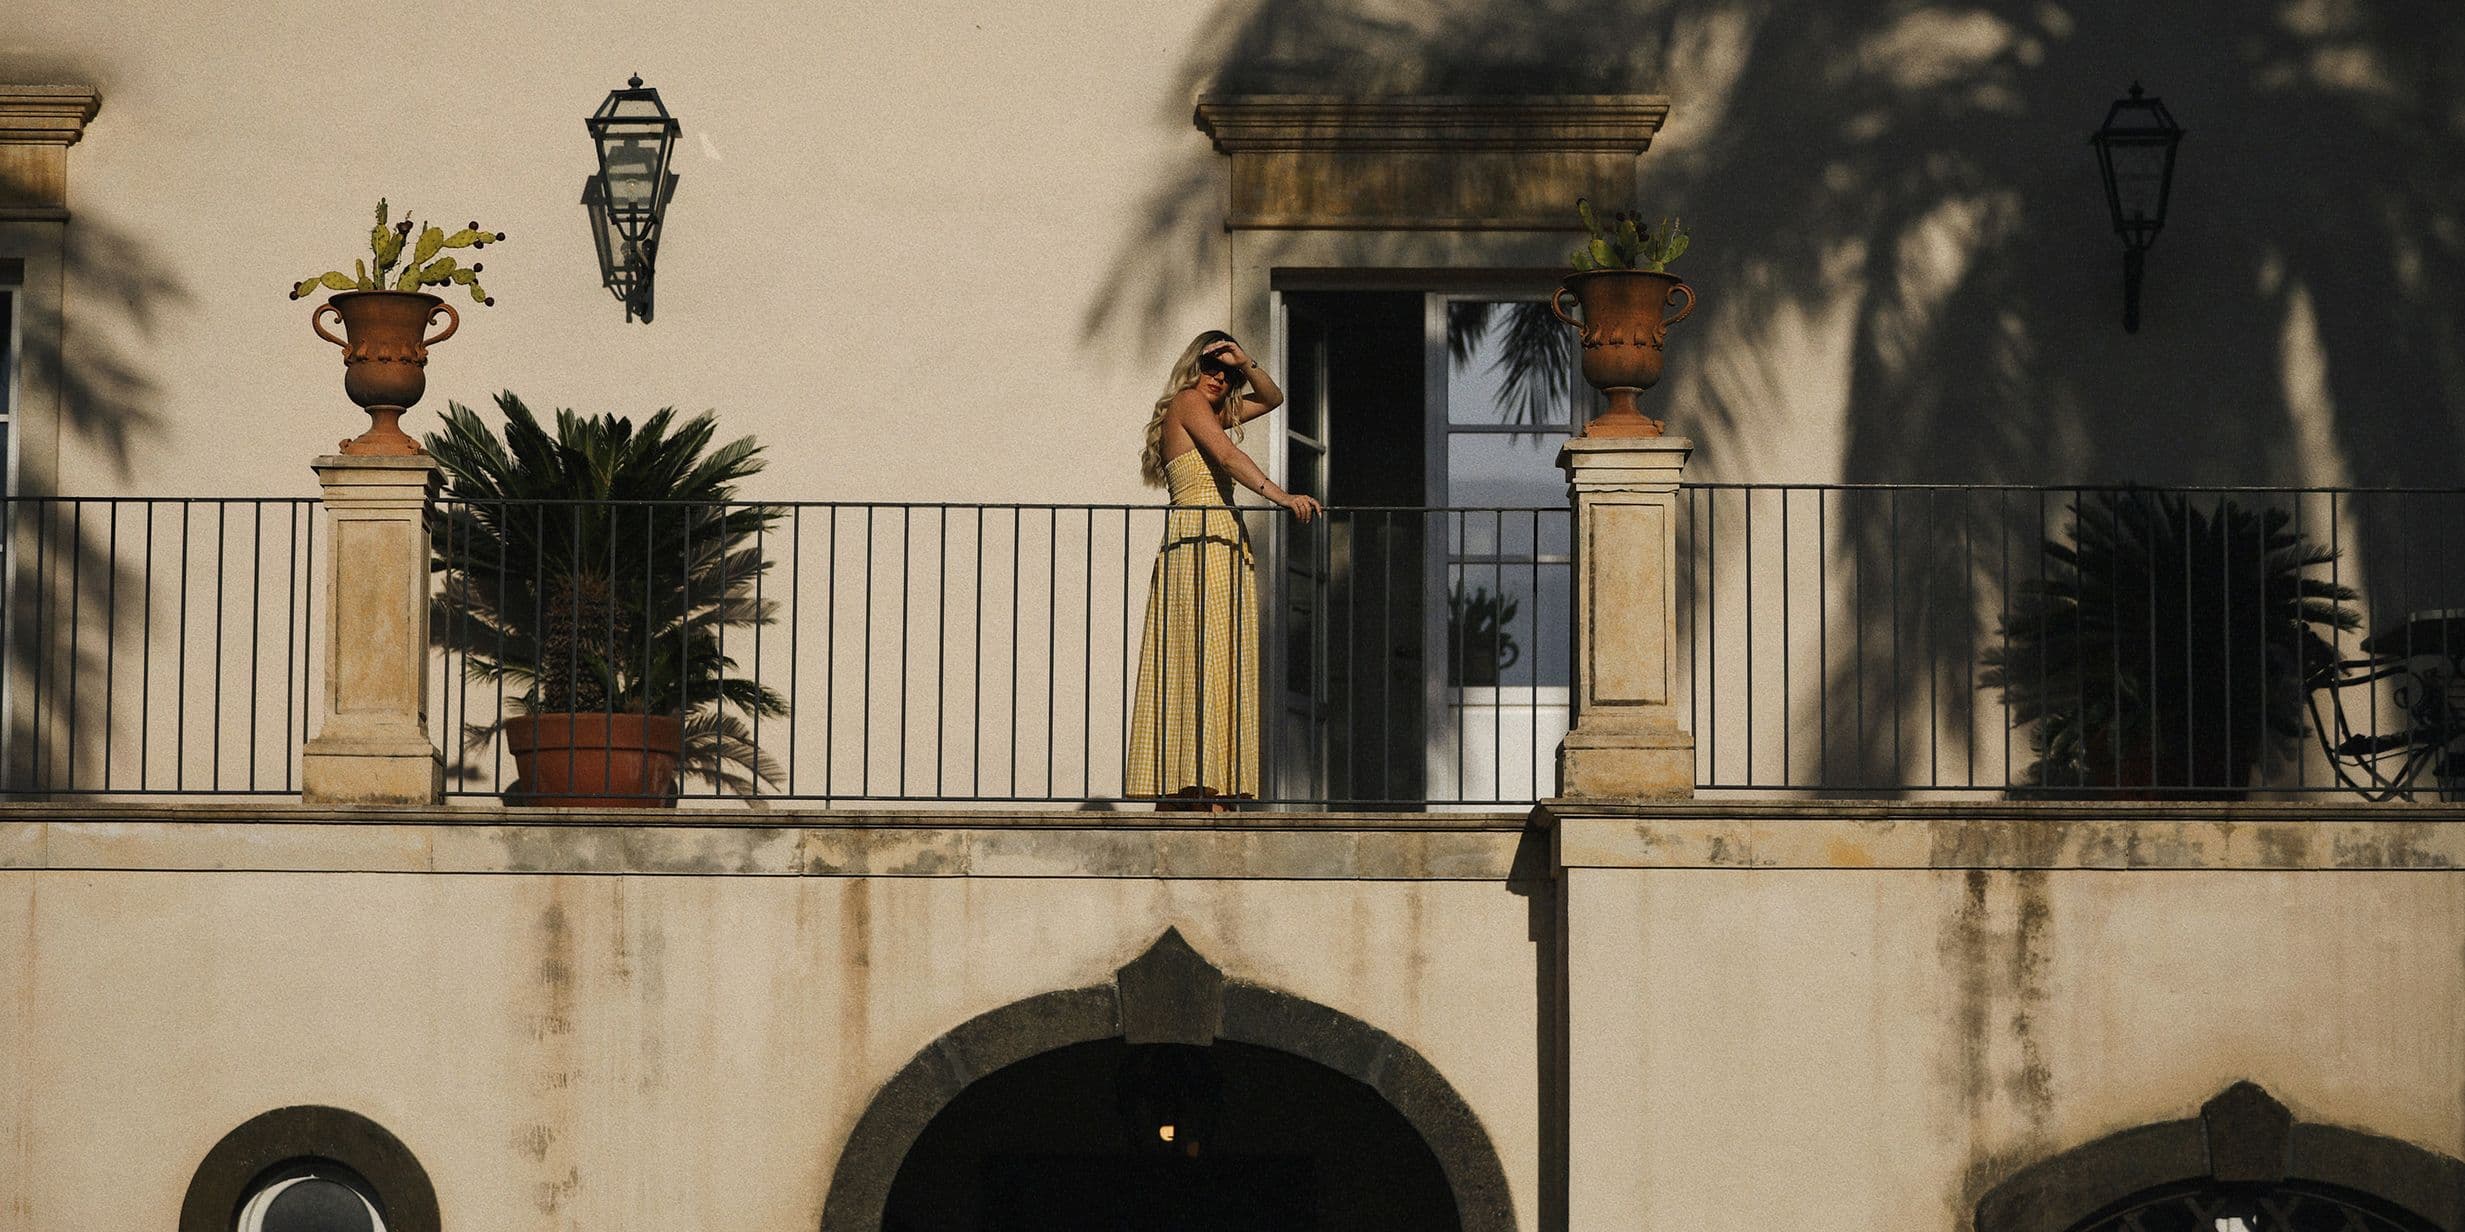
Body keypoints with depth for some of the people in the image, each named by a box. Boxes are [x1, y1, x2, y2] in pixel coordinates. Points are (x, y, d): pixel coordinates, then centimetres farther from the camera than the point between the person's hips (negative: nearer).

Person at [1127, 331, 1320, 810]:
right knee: (1210, 662, -16)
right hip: (1207, 541, -10)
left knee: (1186, 668, 4)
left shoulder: (1212, 411, 25)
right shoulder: (1189, 402, -2)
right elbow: (1228, 456, -17)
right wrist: (1279, 495, -28)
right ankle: (1207, 790, -23)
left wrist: (1245, 363, 14)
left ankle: (1173, 792, 0)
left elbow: (1272, 398, 33)